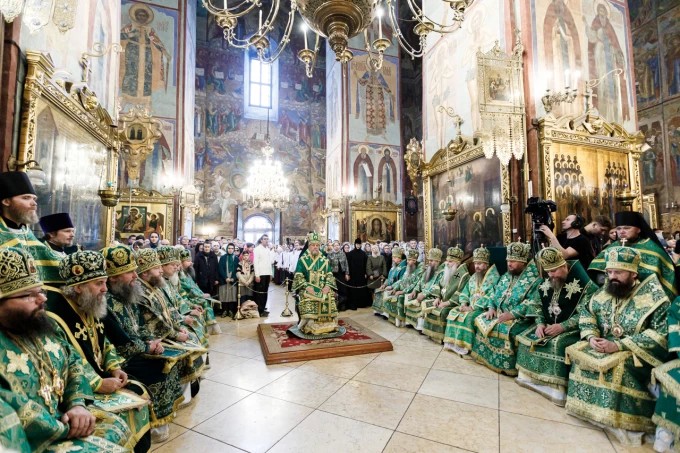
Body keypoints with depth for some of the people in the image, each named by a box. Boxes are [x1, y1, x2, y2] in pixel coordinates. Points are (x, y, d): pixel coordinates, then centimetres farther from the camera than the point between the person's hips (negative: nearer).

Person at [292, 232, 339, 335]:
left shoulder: (324, 260, 14)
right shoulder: (303, 259, 5)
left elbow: (329, 275, 11)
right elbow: (298, 276, -1)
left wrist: (327, 286, -8)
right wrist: (306, 286, -16)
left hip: (323, 288, 3)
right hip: (308, 288, -2)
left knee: (329, 298, -24)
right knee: (308, 300, -31)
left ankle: (327, 326, -8)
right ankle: (308, 327, -17)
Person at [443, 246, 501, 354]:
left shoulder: (494, 277, -12)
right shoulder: (474, 277, 14)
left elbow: (490, 297, -22)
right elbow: (465, 291, 15)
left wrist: (472, 307, -22)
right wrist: (463, 303, -5)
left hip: (484, 308, -8)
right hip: (470, 306, 8)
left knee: (468, 316, -30)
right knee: (453, 312, -10)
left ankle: (464, 345, -21)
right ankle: (452, 341, -7)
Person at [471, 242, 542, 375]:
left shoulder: (534, 279, -10)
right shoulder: (506, 276, 14)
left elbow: (533, 303, -20)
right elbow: (495, 294, 18)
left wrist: (512, 314, -25)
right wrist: (491, 307, -1)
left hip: (519, 318, -7)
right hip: (499, 313, 7)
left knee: (505, 330, -31)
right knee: (480, 321, -7)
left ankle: (507, 365, -12)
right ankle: (484, 355, 6)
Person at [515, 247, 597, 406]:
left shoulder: (584, 285, -15)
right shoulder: (547, 284, 5)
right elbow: (540, 307, 12)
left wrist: (562, 326, -27)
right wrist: (540, 324, -7)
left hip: (573, 329, -7)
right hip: (549, 325, 7)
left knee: (557, 343, -33)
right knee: (526, 337, -8)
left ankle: (556, 386, -24)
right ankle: (528, 375, 2)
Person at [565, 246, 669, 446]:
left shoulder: (654, 297, -14)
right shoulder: (605, 291, 2)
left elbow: (661, 334, -20)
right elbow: (587, 312, 10)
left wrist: (619, 345, -27)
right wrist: (591, 336, -9)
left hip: (636, 352, -6)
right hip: (603, 343, 6)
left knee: (618, 365, -31)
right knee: (579, 354, -13)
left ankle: (621, 420, -19)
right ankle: (585, 404, -1)